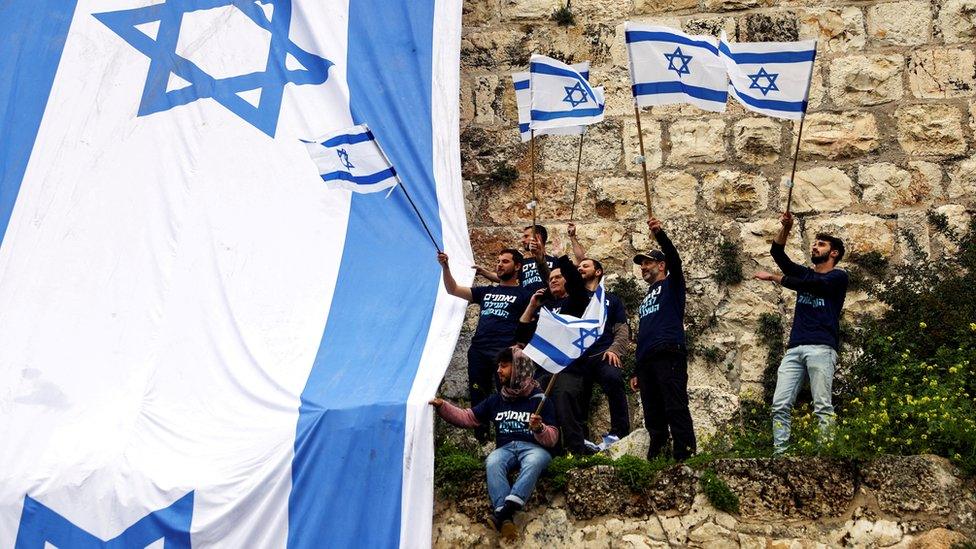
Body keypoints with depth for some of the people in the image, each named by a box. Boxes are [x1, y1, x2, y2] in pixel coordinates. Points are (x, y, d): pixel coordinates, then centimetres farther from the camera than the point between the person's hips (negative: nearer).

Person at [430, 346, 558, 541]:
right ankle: (506, 518, -49)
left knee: (534, 461, -39)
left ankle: (503, 512, -54)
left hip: (534, 447, -3)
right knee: (493, 462, -32)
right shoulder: (496, 400, 19)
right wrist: (442, 406, 5)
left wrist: (539, 429, -21)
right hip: (506, 448, 3)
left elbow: (552, 439, 1)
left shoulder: (539, 399, 5)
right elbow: (468, 418, 18)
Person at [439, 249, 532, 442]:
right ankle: (481, 439, 14)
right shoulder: (486, 292, 23)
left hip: (504, 352, -5)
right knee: (478, 398, 6)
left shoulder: (523, 295, 10)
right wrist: (445, 267, 3)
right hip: (478, 352, 5)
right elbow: (453, 290, 17)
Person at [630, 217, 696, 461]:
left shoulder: (672, 285, 12)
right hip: (646, 361, 8)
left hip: (669, 355, -7)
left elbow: (674, 258, -9)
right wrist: (636, 372, 23)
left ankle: (685, 457, -20)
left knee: (676, 410, -15)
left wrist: (659, 234, -26)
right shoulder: (646, 298, 31)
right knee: (652, 416, 4)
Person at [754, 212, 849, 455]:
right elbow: (777, 253, 14)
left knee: (822, 406, -12)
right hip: (794, 348, 6)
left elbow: (809, 283, -9)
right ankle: (779, 453, -8)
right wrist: (785, 228, -1)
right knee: (780, 405, -6)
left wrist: (772, 278, -2)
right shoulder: (804, 273, 25)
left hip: (821, 348, -6)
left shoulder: (839, 276, 7)